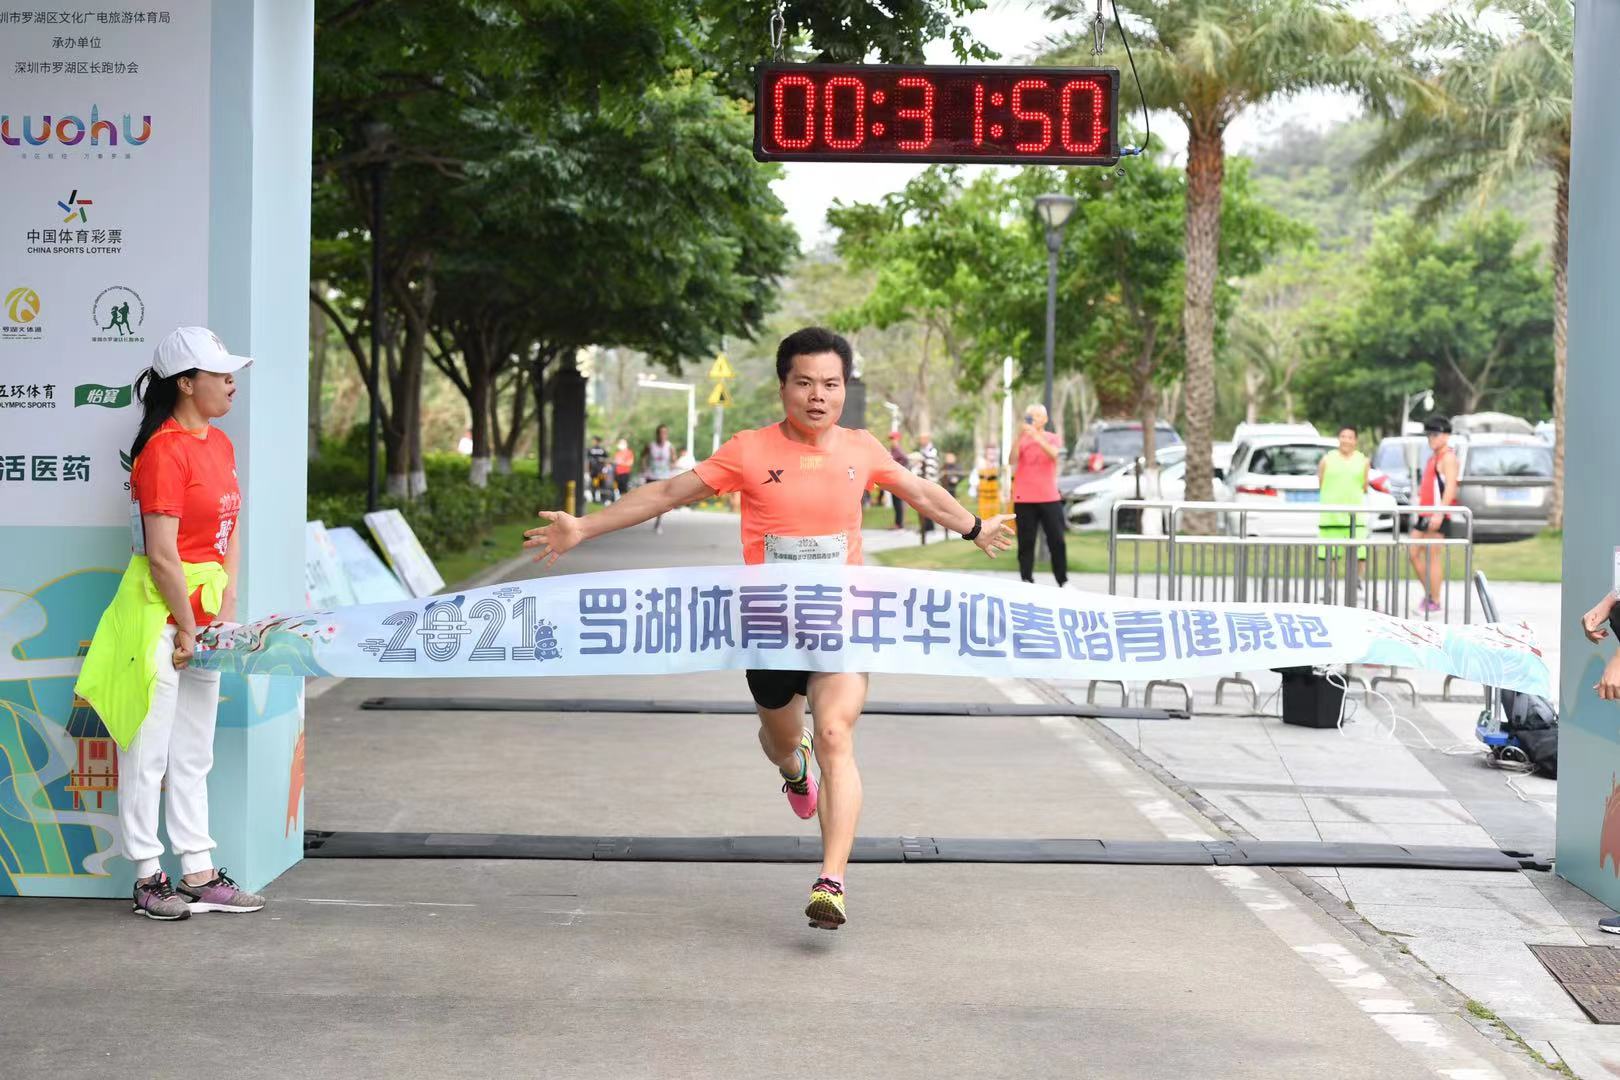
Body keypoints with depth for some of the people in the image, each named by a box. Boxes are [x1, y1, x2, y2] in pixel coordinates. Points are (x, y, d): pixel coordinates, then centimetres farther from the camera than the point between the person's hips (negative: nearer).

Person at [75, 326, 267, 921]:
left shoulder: (220, 444, 11)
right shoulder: (165, 449, -16)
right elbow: (161, 554, -19)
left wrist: (225, 613, 4)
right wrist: (186, 627, -14)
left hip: (203, 610, 9)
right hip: (159, 610, -9)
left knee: (194, 752, 14)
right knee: (148, 750, 1)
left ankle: (198, 873, 21)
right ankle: (148, 877, 9)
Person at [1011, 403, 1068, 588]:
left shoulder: (1053, 438, 6)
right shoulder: (1021, 439, 5)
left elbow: (1053, 454, -16)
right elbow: (1013, 459, -12)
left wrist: (1036, 436, -29)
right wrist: (1020, 436, -26)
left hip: (1049, 498, 0)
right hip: (1024, 500, 0)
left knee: (1057, 541, 0)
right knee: (1026, 543, 0)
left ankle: (1063, 582, 9)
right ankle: (1027, 582, 3)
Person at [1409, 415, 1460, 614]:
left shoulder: (1448, 457, -9)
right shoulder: (1434, 458, 21)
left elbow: (1450, 487, -19)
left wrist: (1440, 513, -26)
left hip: (1437, 514, -9)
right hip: (1425, 513, 9)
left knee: (1432, 555, -6)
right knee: (1414, 553, 8)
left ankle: (1435, 601, -1)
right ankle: (1429, 593, 18)